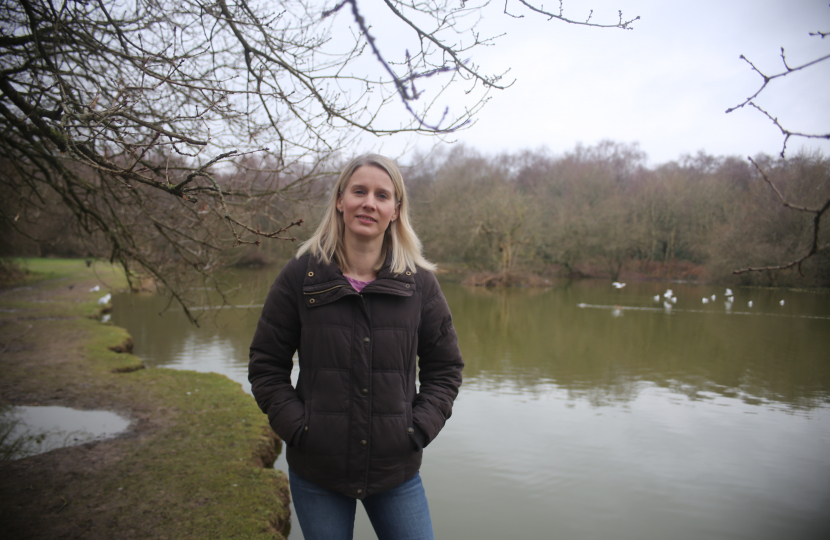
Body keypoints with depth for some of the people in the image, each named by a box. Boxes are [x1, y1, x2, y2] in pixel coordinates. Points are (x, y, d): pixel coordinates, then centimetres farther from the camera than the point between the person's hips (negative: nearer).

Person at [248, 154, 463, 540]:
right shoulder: (300, 276, -5)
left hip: (397, 472, 1)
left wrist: (419, 429, -5)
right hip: (316, 473, 0)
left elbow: (445, 367, 6)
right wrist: (297, 428, -9)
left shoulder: (419, 282, -2)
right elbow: (266, 366, 1)